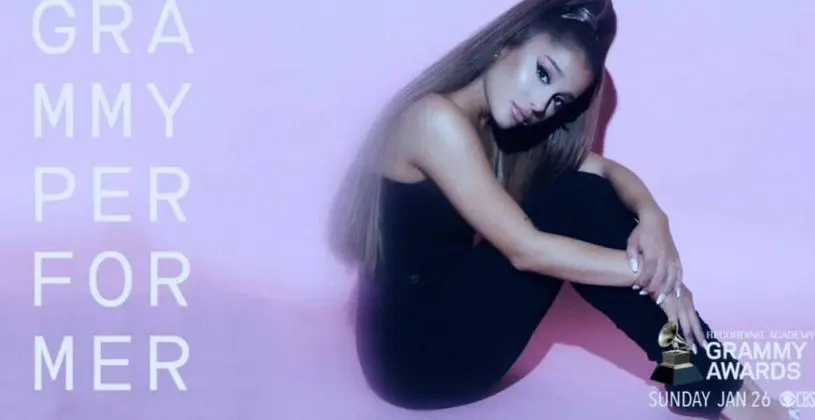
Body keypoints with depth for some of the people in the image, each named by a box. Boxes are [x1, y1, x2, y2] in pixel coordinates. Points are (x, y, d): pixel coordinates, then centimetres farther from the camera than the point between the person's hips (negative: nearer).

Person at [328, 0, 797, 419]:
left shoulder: (496, 128, 6)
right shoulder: (436, 118, -21)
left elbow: (606, 169, 5)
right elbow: (525, 249, -26)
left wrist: (651, 216, -17)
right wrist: (650, 273, -20)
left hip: (453, 316, 9)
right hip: (414, 349, -9)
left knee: (585, 194, -6)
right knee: (572, 205, -20)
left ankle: (697, 369, -6)